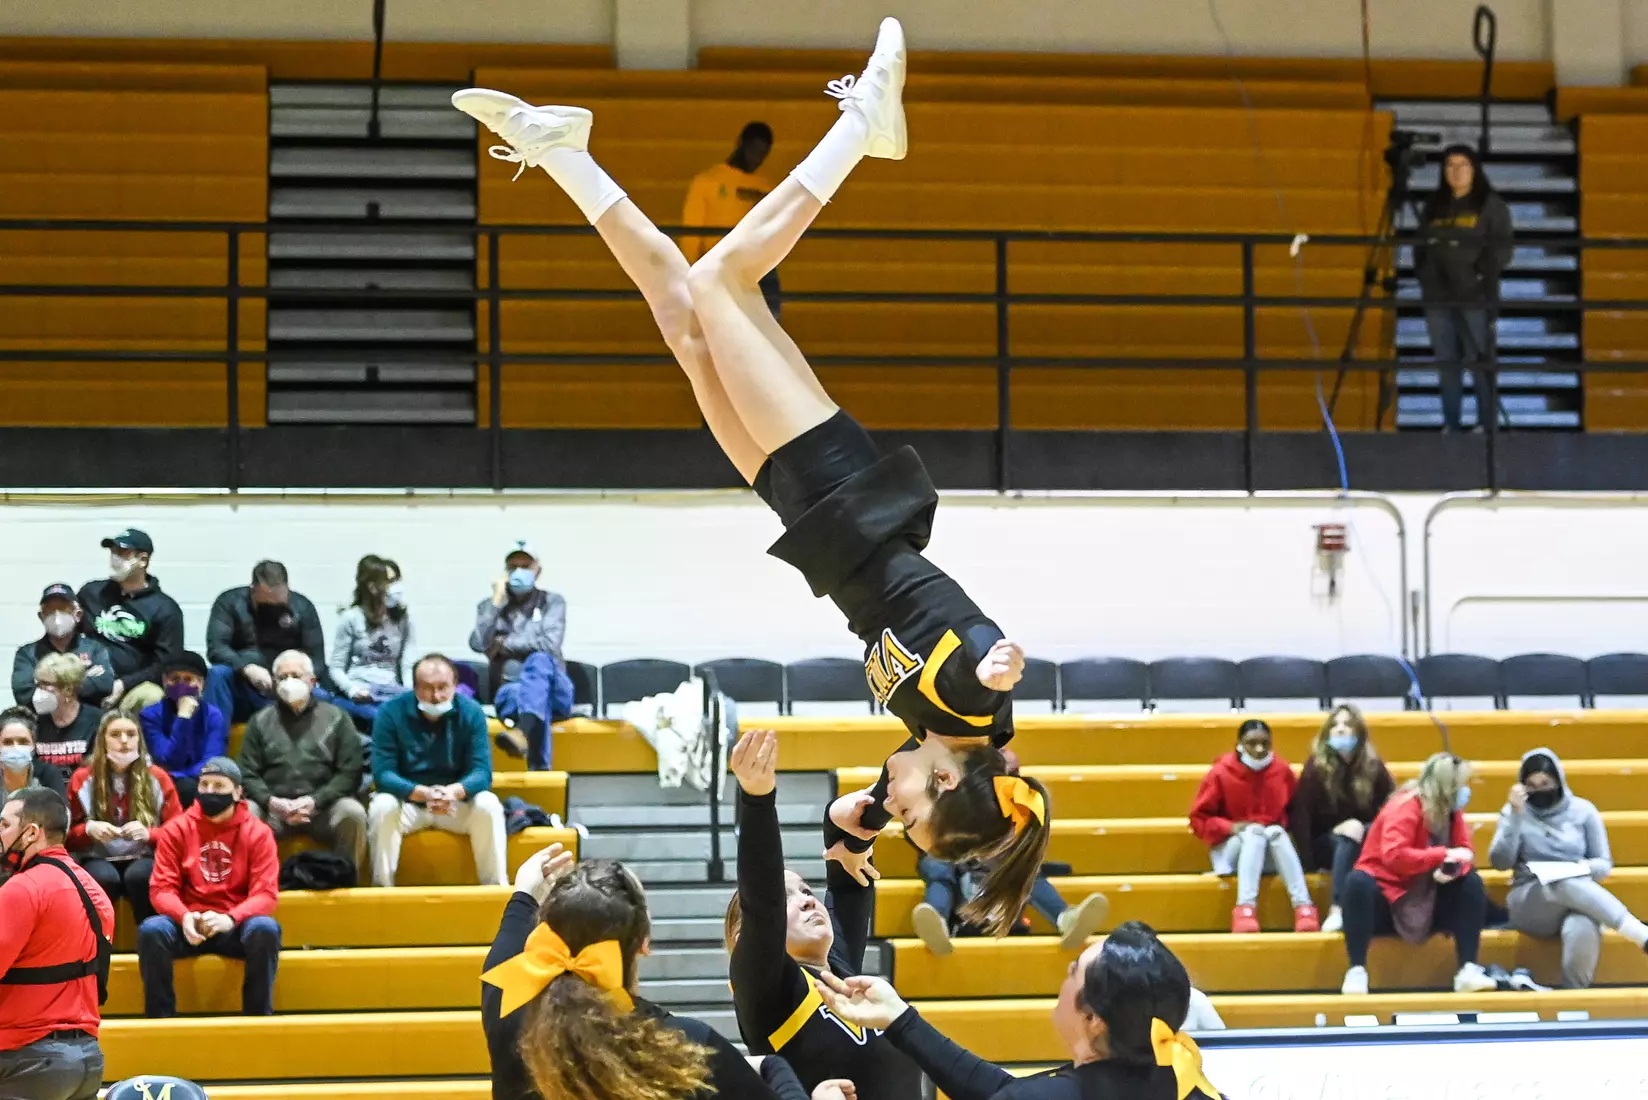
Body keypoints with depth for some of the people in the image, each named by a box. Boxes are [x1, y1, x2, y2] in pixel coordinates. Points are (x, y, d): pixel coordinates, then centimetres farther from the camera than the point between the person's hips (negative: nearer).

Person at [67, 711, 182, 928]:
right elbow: (67, 835, 8)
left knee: (139, 876, -37)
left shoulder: (157, 778, 4)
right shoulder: (82, 779, 4)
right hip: (98, 860, 0)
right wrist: (88, 829, -15)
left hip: (144, 859, 0)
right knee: (104, 878, -37)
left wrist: (149, 834, -17)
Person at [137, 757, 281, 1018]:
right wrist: (184, 917, -25)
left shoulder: (257, 832, 0)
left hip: (235, 926, -1)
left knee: (265, 929, -33)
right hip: (189, 926, 1)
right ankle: (160, 1018, -18)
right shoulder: (176, 830, 4)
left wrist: (229, 919, -27)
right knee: (151, 930, -30)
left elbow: (265, 893, -8)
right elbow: (162, 888, -2)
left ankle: (259, 1017, -19)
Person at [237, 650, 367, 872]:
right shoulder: (260, 721, 16)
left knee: (353, 813, -31)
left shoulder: (336, 718, 11)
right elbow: (248, 774, 9)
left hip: (324, 806, -1)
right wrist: (270, 801, -12)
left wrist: (315, 800, -12)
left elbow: (350, 772, 3)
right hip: (273, 807, 1)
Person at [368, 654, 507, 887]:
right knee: (382, 806, -32)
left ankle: (496, 887, -18)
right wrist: (423, 793, -38)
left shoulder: (471, 712, -9)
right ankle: (382, 888, -23)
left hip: (457, 803, 1)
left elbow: (482, 771, -15)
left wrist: (454, 791, -38)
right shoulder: (390, 713, -13)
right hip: (407, 802, -1)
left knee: (488, 805, -28)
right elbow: (383, 773, -19)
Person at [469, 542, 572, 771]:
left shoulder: (553, 602, 10)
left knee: (539, 660, -38)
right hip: (509, 693, 1)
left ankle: (522, 734, -65)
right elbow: (478, 644, -7)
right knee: (520, 694, -39)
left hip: (554, 691, -1)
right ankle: (539, 770, -53)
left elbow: (549, 644, -9)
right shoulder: (489, 606, 13)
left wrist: (502, 645, -4)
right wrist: (497, 600, -5)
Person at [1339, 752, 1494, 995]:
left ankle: (1468, 970, -18)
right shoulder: (1406, 807, -19)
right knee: (1358, 883, -37)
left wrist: (1452, 868, -26)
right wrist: (1444, 855, -30)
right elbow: (1394, 856, -33)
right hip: (1385, 900, -6)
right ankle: (1357, 971, -34)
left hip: (1426, 904, 6)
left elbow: (1464, 854, -1)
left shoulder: (1451, 811, 2)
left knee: (1471, 883, -14)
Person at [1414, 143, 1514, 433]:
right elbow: (1421, 245, 18)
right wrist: (1425, 275, 1)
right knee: (1446, 364, 5)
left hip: (1476, 297, -4)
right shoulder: (1433, 205, 15)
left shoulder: (1491, 204, 3)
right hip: (1438, 297, 4)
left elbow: (1502, 249, -3)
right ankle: (1450, 425, 10)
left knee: (1480, 363, -6)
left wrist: (1479, 275, -14)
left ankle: (1486, 426, -2)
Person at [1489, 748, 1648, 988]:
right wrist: (1516, 816, -12)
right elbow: (1501, 862, -4)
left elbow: (1605, 864, 10)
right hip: (1530, 905, -1)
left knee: (1582, 931, -41)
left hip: (1578, 899, 1)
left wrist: (1588, 867, -14)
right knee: (1567, 884, -39)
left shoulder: (1583, 810, 8)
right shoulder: (1515, 812, 8)